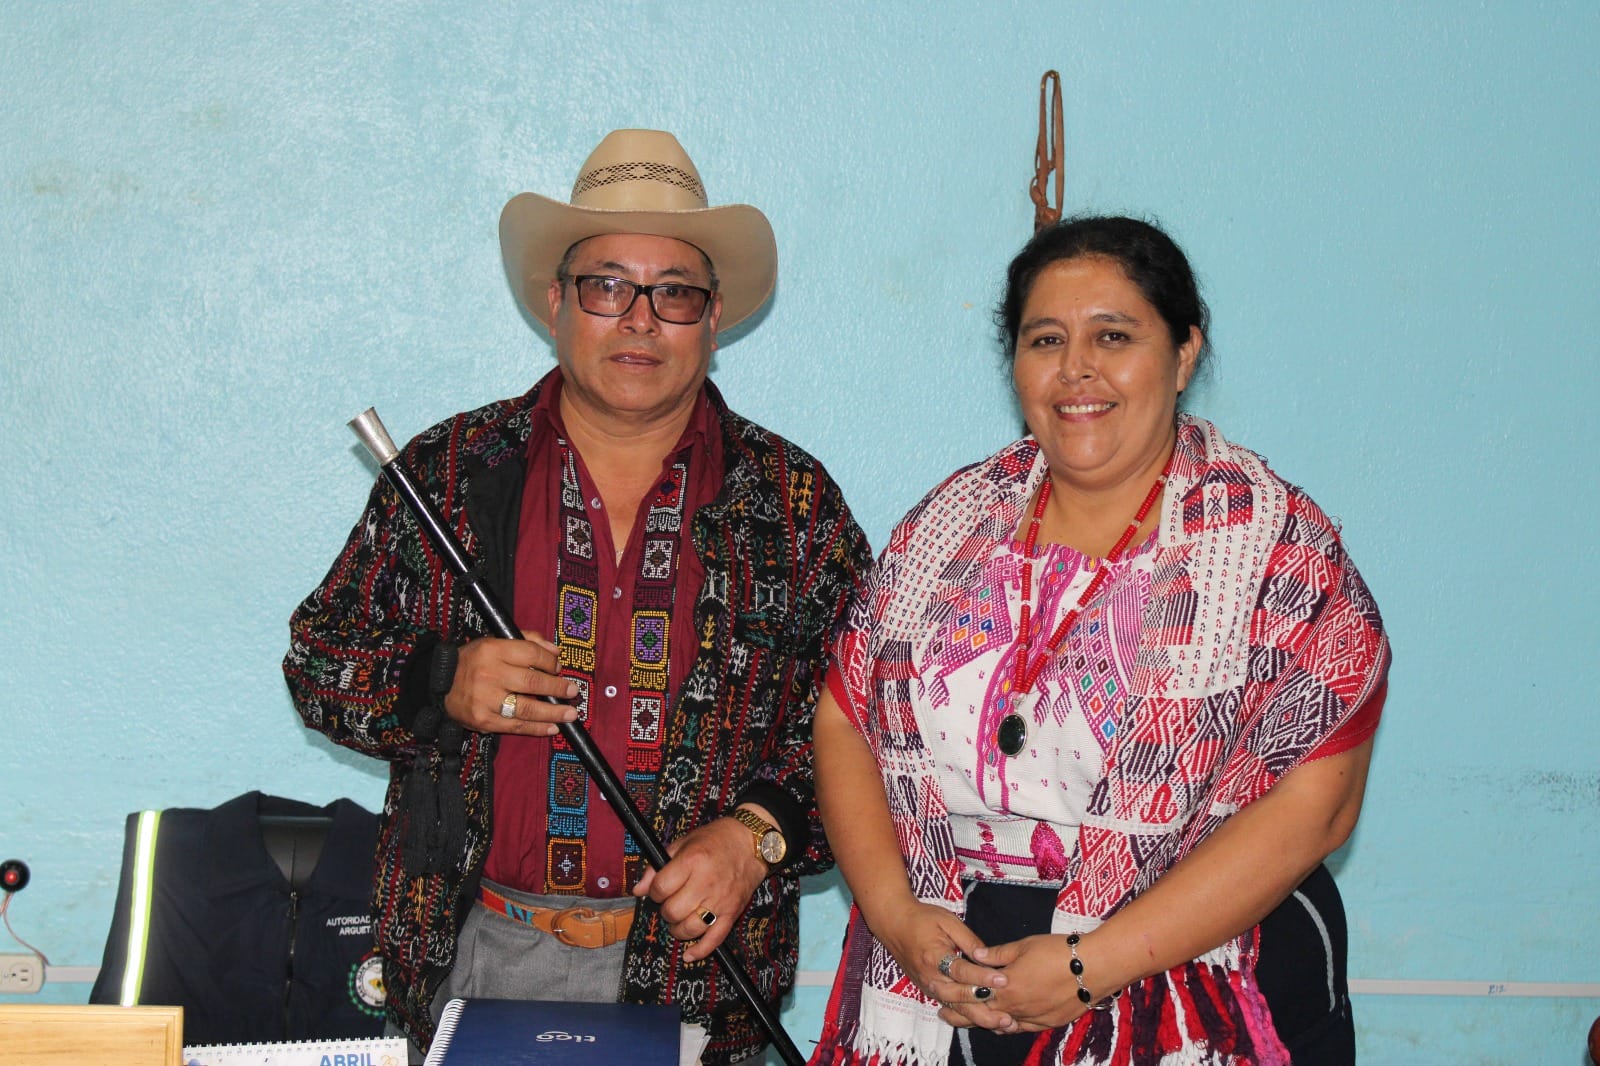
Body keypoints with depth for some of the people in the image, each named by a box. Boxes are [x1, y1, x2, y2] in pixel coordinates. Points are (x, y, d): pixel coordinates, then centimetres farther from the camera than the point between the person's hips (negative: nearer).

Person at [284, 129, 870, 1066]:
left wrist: (758, 831, -13)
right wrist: (441, 686, -12)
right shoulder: (449, 473, 3)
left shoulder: (795, 504, 2)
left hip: (696, 967, 0)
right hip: (475, 952, 1)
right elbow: (320, 661, 7)